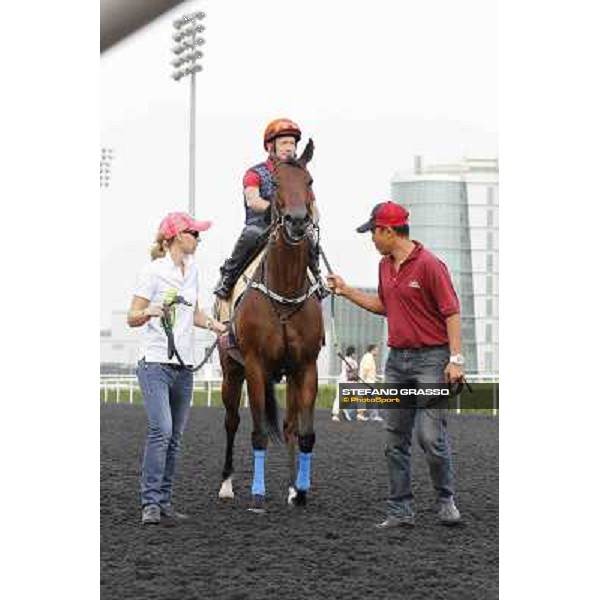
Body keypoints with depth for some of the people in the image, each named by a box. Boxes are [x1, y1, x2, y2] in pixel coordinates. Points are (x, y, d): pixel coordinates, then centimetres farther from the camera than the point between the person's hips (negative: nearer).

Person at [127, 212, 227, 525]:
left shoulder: (192, 269, 12)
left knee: (175, 436, 7)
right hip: (156, 362, -7)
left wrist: (216, 325, 13)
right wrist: (150, 312, -28)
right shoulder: (153, 270, -7)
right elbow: (132, 318, -8)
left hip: (184, 367, 7)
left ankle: (165, 501, 12)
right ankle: (150, 502, -15)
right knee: (161, 430, -18)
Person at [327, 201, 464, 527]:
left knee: (431, 436, -10)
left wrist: (455, 359, -19)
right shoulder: (385, 265, 12)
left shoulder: (429, 264, -12)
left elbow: (451, 312, -13)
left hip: (430, 358, -8)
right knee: (395, 440, 6)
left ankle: (446, 500, 9)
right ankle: (400, 509, 11)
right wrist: (346, 290, 22)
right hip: (397, 360, 8)